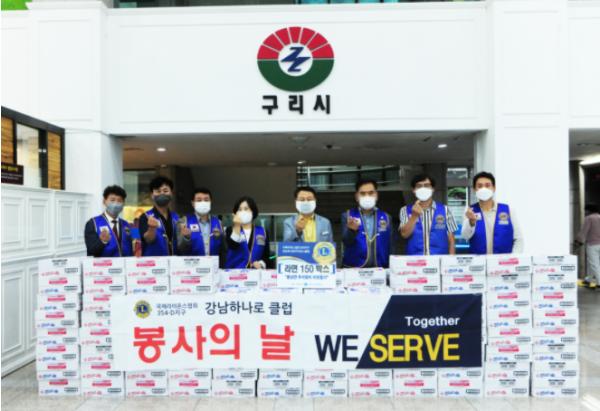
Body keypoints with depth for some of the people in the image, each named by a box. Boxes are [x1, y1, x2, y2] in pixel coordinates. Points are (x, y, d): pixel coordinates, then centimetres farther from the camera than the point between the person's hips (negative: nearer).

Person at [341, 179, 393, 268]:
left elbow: (390, 247, 8)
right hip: (353, 269, -1)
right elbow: (346, 241, -11)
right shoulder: (347, 216, 2)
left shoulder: (386, 217, 7)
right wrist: (351, 230, -30)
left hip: (379, 269, 2)